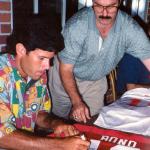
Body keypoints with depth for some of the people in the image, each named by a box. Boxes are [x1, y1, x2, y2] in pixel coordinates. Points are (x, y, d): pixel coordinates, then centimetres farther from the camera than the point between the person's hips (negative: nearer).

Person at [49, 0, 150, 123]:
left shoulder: (130, 27, -25)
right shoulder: (76, 26, -31)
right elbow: (65, 69, -24)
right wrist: (76, 102, -35)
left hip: (96, 80, 2)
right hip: (65, 76, -2)